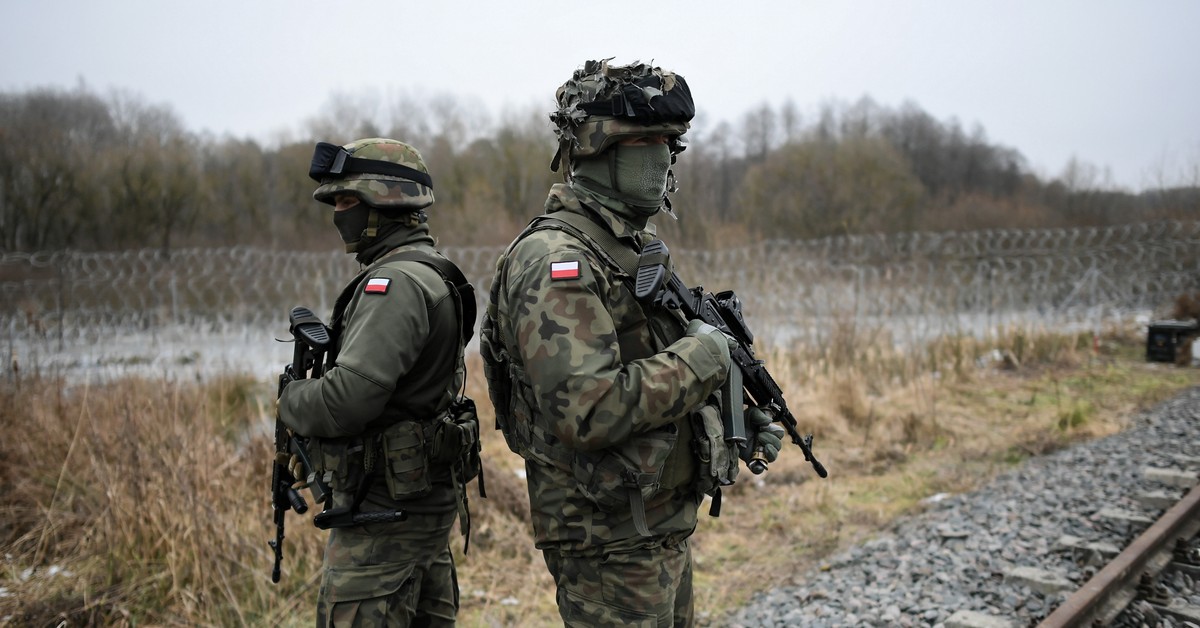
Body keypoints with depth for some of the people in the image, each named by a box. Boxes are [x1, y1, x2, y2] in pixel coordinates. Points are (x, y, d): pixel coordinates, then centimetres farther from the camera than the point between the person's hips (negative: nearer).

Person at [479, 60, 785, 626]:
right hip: (610, 546, -9)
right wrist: (700, 358, -20)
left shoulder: (639, 249, 12)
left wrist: (738, 418, 7)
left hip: (664, 530, 10)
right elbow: (588, 410, -31)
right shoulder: (554, 261, -20)